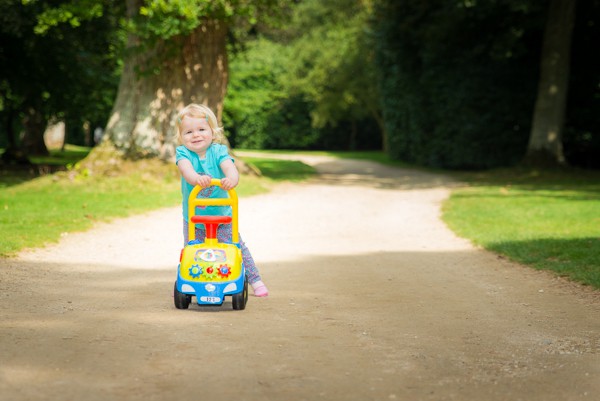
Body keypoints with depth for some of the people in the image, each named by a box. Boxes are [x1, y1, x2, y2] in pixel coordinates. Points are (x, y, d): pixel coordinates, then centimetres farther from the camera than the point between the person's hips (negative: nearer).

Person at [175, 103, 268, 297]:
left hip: (222, 216, -1)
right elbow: (186, 168, -35)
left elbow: (230, 167, -31)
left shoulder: (218, 151, -13)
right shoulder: (183, 153, -13)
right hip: (193, 218, 1)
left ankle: (254, 280, 15)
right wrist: (196, 178, -58)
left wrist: (232, 178, -56)